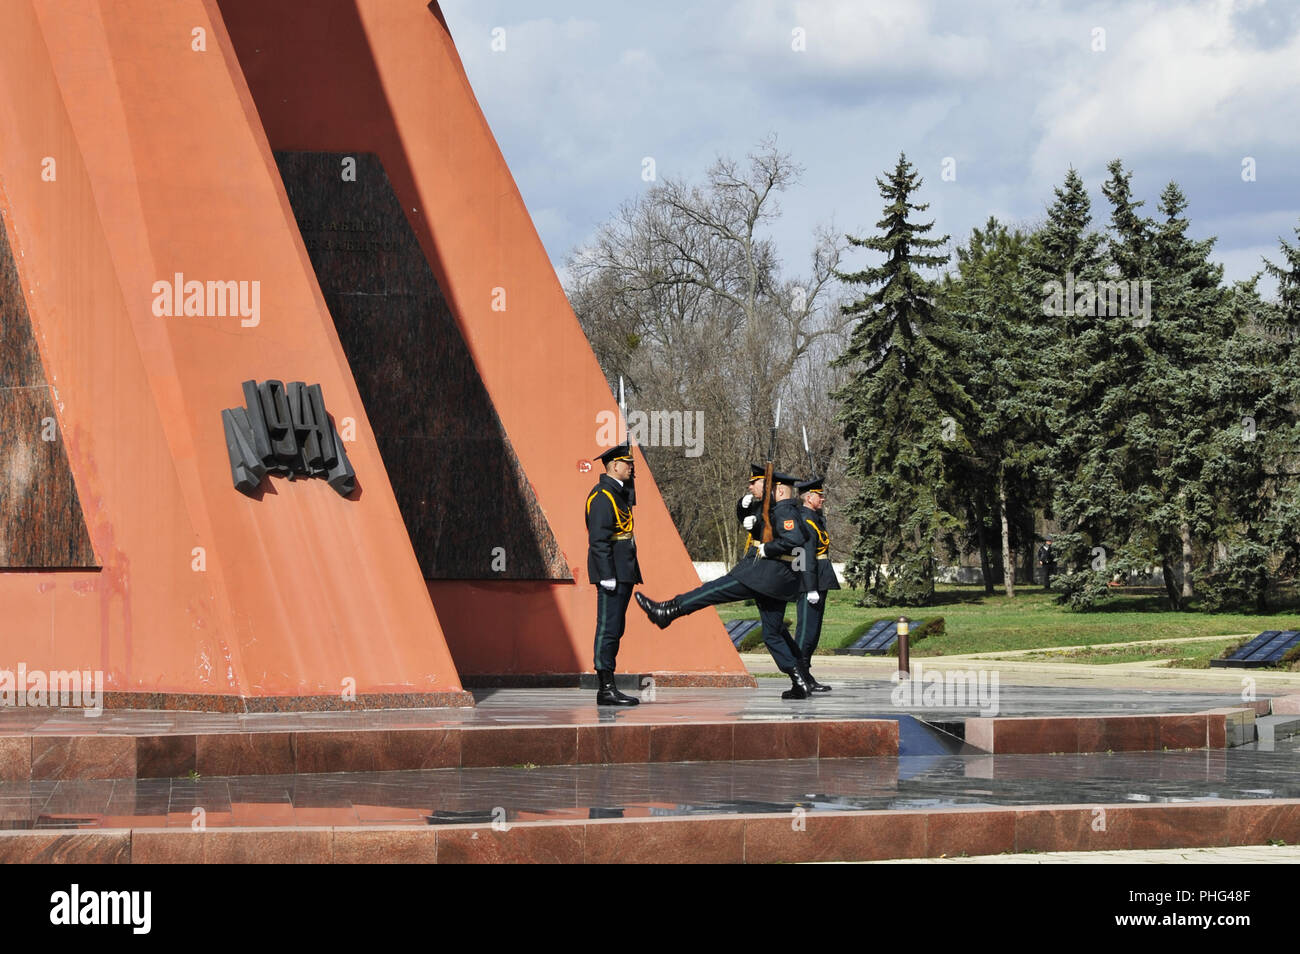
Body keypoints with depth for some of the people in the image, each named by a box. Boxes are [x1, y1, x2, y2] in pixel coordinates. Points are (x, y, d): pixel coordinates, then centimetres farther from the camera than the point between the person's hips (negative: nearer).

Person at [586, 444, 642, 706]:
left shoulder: (618, 492, 19)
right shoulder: (602, 495, -13)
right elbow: (598, 539, -19)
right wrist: (607, 575, -22)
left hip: (623, 573, 11)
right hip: (612, 572, -11)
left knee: (614, 629, 10)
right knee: (608, 628, -10)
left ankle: (607, 688, 13)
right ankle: (607, 689, -10)